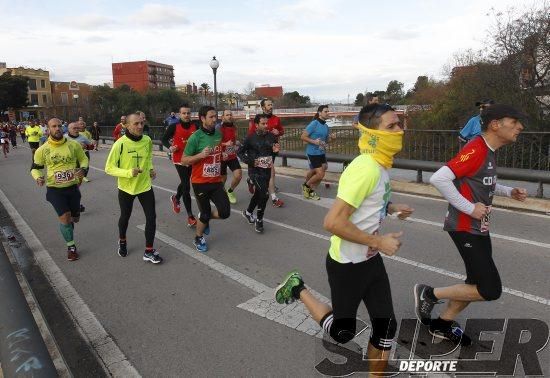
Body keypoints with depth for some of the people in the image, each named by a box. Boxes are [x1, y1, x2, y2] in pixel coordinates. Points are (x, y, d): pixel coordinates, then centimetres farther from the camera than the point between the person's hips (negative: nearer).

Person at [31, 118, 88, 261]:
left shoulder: (73, 145, -5)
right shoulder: (42, 150, -6)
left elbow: (83, 159, 10)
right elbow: (35, 168, 7)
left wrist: (82, 169, -11)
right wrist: (38, 178, -15)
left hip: (72, 187, 2)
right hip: (54, 189, -2)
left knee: (75, 218, 13)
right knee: (64, 216, -13)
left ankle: (67, 229, 52)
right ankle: (71, 246, 8)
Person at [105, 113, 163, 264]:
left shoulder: (147, 140, -6)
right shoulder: (120, 144, -20)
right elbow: (109, 168, -16)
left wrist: (150, 168, 1)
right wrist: (128, 173, -29)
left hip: (145, 186, 2)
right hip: (126, 188, -2)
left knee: (151, 217, -3)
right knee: (125, 217, 18)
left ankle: (149, 251, 11)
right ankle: (122, 242, 47)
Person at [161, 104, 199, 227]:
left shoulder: (195, 126, -3)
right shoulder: (174, 126, -9)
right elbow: (164, 139, 1)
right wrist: (170, 147, -17)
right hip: (179, 159, -4)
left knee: (184, 182, 23)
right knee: (186, 186, -9)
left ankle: (176, 198, 55)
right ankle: (190, 216, -2)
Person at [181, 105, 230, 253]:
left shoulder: (219, 134, 4)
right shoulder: (195, 137, -14)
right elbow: (184, 160, -12)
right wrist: (201, 155, -25)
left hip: (216, 181, 5)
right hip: (200, 183, -5)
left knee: (225, 212, -4)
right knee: (205, 214, 6)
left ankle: (204, 218, 28)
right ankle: (198, 238, 35)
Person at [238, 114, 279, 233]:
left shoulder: (271, 137, 1)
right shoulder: (251, 138, -10)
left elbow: (274, 150, 16)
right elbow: (240, 152, -2)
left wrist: (276, 151, -7)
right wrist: (249, 161, -14)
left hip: (267, 170, 5)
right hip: (255, 171, -5)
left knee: (259, 193, 19)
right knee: (264, 194, -15)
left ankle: (248, 212, 45)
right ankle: (259, 220, 3)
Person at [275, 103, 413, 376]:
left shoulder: (381, 165, 3)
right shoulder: (365, 169, -27)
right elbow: (333, 222, -31)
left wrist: (390, 208, 5)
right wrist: (379, 242, -23)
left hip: (371, 259, 8)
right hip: (347, 264, -8)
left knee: (386, 326, 12)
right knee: (342, 332, 10)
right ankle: (298, 290, 27)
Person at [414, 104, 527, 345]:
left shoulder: (488, 151, 11)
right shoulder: (476, 150, -20)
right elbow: (438, 179, -30)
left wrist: (510, 192, 12)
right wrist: (469, 208, -24)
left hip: (479, 228, 10)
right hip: (466, 229, -10)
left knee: (478, 283, 16)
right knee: (491, 290, -7)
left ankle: (443, 324, 30)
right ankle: (429, 294, 7)